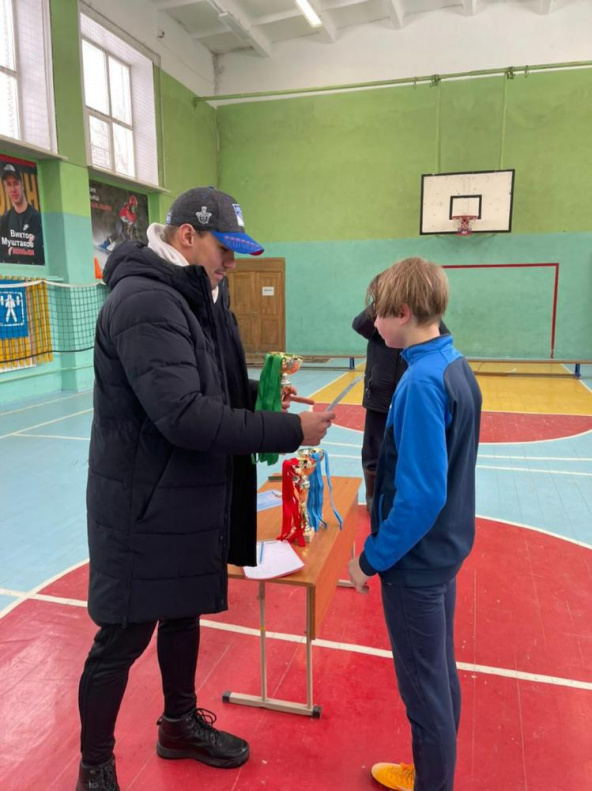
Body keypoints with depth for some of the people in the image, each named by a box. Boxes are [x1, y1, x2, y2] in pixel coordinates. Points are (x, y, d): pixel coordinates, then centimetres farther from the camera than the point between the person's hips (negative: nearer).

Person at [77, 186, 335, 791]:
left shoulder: (192, 299, 10)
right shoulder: (145, 302, -23)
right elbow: (184, 416, -31)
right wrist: (290, 431, -26)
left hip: (188, 504, 10)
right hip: (144, 513, -9)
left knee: (183, 615, 23)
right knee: (122, 641, 8)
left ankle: (181, 725, 46)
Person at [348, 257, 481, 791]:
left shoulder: (422, 381, -25)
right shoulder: (456, 366, 2)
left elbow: (421, 495, -28)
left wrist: (372, 558, -15)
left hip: (415, 560, -9)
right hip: (444, 548, 9)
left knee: (424, 687, 10)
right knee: (442, 674, 23)